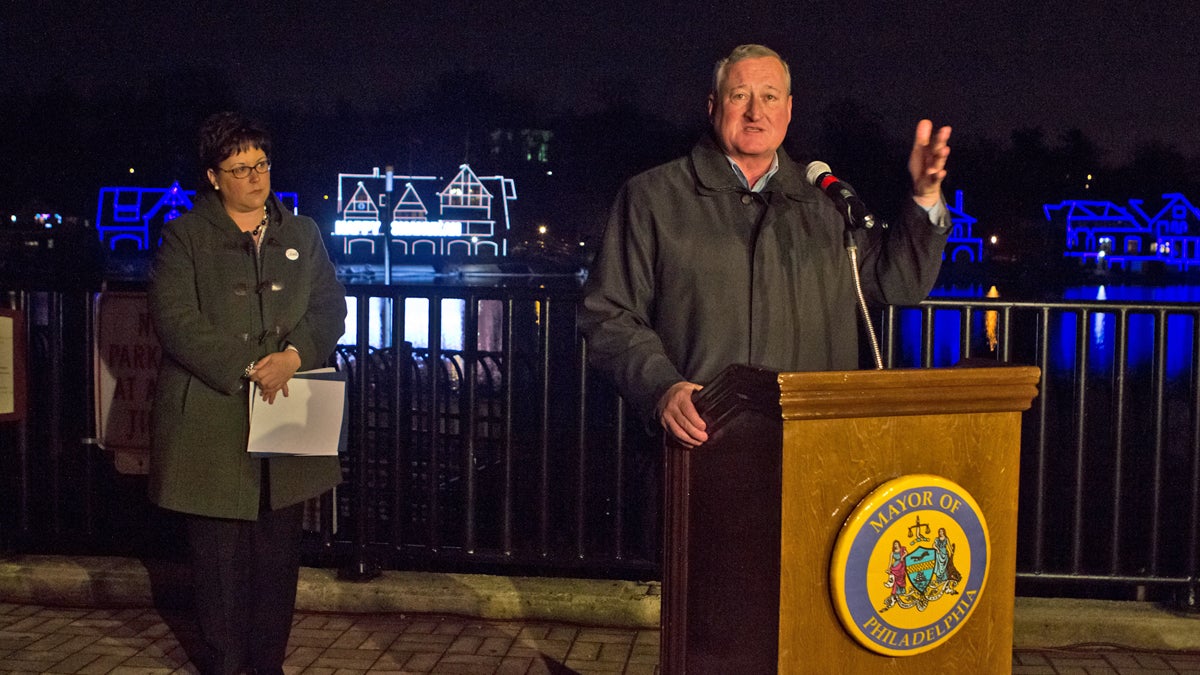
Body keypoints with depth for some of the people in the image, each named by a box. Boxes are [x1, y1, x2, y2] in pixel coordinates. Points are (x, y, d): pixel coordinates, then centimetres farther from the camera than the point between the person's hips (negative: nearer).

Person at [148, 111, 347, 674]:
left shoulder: (302, 234, 13)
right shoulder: (185, 236, 1)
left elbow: (330, 307, 7)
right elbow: (175, 318, -10)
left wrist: (293, 356, -12)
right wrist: (245, 370, -17)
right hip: (212, 425, -3)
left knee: (279, 553, 8)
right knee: (219, 557, 5)